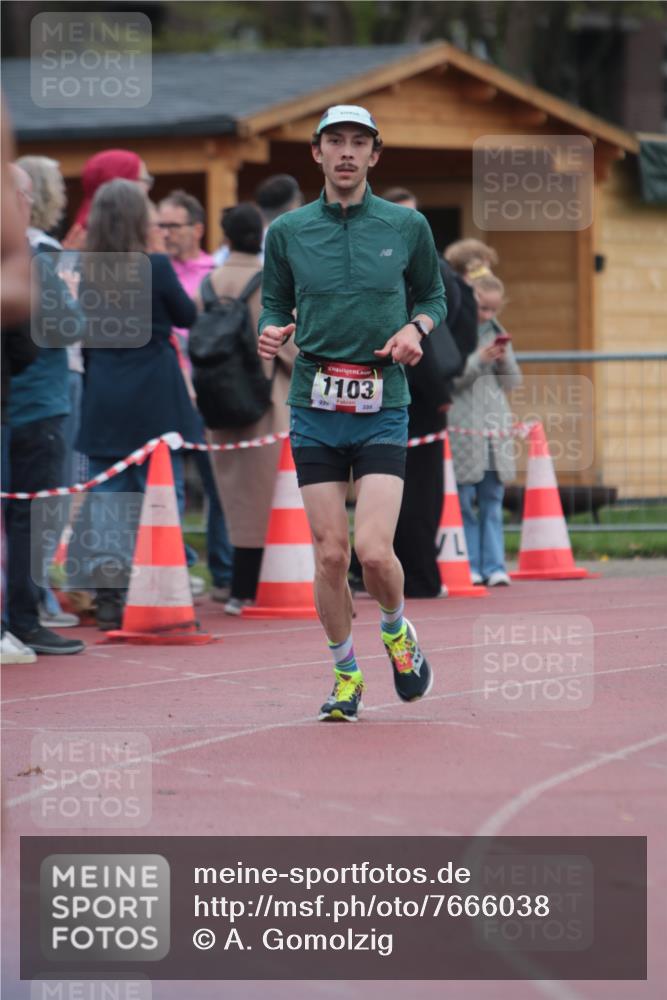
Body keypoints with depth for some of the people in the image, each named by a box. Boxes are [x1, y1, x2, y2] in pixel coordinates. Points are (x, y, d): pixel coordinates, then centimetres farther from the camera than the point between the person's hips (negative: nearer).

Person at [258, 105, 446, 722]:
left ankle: (397, 631, 19)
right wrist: (270, 332, -8)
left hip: (382, 408, -1)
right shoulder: (287, 232, 5)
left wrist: (417, 327, -6)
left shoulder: (407, 226, 3)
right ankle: (346, 674, 18)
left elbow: (434, 295, 15)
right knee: (330, 553, -1)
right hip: (314, 410, 1)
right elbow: (276, 304, 14)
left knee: (374, 550, -13)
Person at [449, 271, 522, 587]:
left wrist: (504, 360, -3)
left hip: (496, 427, 5)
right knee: (463, 501, -2)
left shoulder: (497, 333, 14)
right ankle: (469, 566, 2)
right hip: (462, 427, -5)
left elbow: (513, 382, 16)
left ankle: (494, 565, 5)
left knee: (492, 502, 4)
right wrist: (479, 360, -17)